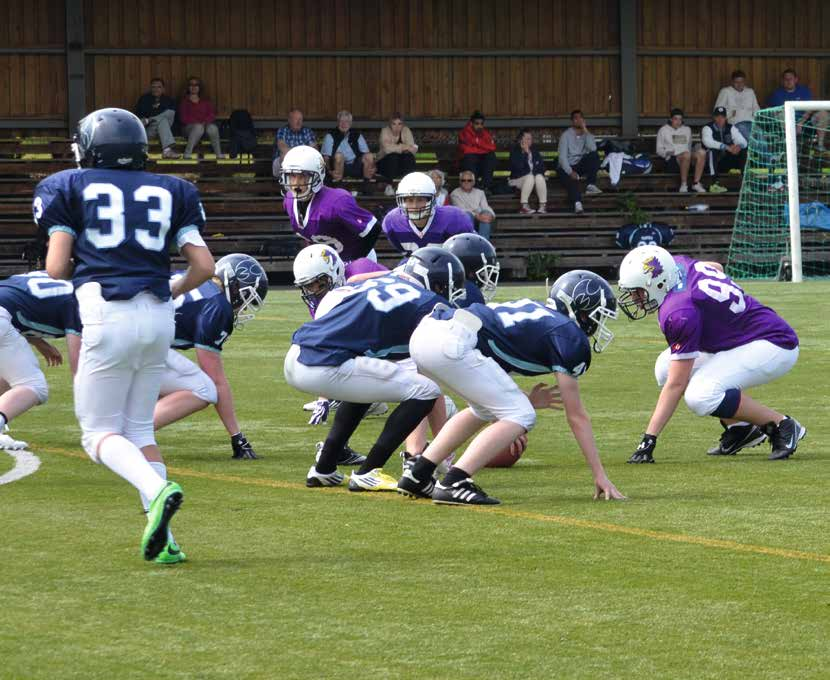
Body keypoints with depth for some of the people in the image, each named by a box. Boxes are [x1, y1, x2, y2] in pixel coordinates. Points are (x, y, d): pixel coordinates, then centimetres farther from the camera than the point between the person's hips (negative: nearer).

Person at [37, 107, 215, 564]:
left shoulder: (71, 188, 7)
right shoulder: (170, 192, 16)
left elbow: (56, 267, 1)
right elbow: (203, 266, 10)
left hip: (109, 317, -4)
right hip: (159, 316, 4)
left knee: (100, 433, 5)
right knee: (139, 428, 15)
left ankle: (157, 491, -24)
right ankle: (163, 539, 4)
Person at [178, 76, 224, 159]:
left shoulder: (206, 102, 21)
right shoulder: (184, 101, 13)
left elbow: (212, 114, 8)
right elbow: (183, 118, 0)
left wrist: (205, 122, -14)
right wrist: (197, 123, -13)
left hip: (206, 125, 2)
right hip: (190, 127, -2)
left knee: (212, 127, -34)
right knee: (198, 127, -39)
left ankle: (219, 154, -34)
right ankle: (187, 153, -40)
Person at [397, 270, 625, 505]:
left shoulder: (534, 312, 28)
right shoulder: (568, 335, 5)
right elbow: (576, 416, 8)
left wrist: (525, 400, 27)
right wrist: (600, 475, 13)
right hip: (450, 344, -9)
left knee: (486, 410, 27)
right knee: (521, 416, 1)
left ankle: (417, 476, 24)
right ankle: (454, 484, -9)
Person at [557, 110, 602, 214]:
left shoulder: (587, 134, 6)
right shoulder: (566, 135, -4)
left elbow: (592, 149, -16)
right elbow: (562, 157, -13)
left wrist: (585, 131, -16)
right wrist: (570, 172, -26)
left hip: (581, 165, 4)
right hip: (567, 167, -4)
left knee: (594, 156, -25)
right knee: (572, 180, -38)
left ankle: (591, 185, -26)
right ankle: (577, 204, -59)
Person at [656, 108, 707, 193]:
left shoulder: (687, 129, 27)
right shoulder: (663, 130, 15)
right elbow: (659, 150, 11)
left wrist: (697, 147, 6)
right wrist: (667, 153, -11)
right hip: (672, 160, -4)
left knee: (701, 153, -30)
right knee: (686, 155, -39)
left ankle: (696, 183, -32)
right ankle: (683, 185, -34)